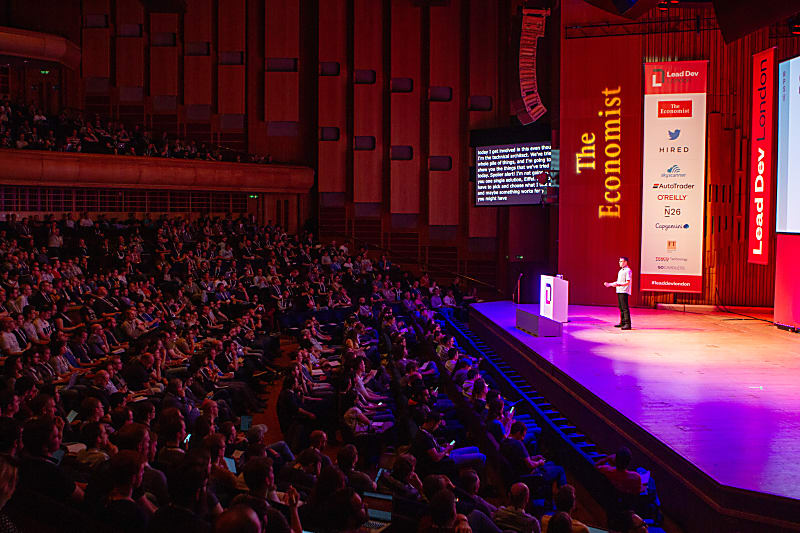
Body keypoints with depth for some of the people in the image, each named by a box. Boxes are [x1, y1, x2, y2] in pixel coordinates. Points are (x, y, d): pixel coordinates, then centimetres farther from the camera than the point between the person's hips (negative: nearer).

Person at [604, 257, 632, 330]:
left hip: (624, 291, -10)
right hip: (619, 291, 10)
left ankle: (627, 324, -14)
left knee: (625, 307, -13)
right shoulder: (621, 271, 20)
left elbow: (628, 282, -17)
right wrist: (610, 284, 21)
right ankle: (622, 323, 18)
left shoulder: (628, 271, -9)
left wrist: (619, 285, -28)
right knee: (621, 307, 12)